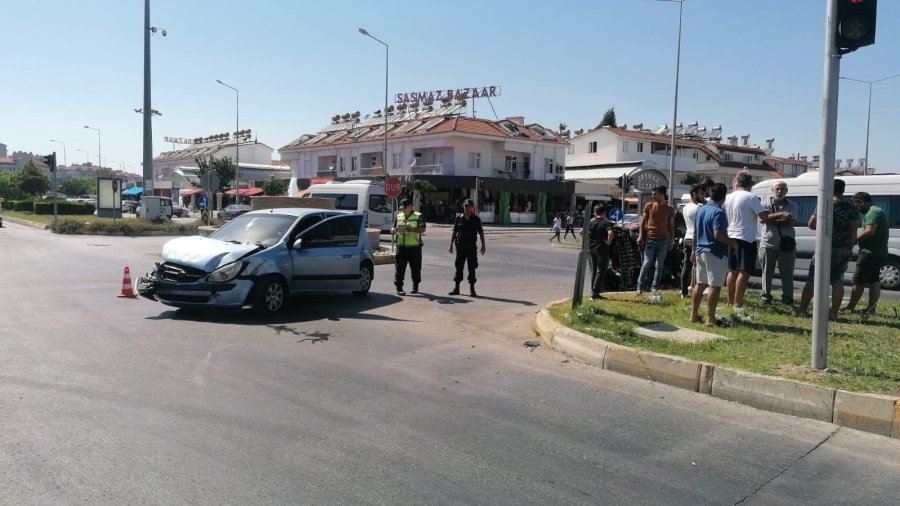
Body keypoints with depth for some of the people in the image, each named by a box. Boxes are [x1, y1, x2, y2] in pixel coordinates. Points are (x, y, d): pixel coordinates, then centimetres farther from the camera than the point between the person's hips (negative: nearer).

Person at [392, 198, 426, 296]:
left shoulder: (418, 216, 1)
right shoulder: (398, 216, 15)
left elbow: (422, 229, -9)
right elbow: (393, 229, 18)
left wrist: (412, 229, -24)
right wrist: (394, 230, -7)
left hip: (414, 247, -3)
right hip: (401, 246, 3)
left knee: (415, 268, 7)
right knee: (399, 268, -4)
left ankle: (415, 286, 23)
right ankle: (399, 287, -1)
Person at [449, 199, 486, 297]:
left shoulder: (476, 219, 1)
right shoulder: (459, 219, 4)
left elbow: (481, 233, 4)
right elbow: (454, 232, 8)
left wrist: (483, 245, -1)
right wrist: (451, 245, 4)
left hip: (472, 247, -1)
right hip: (460, 246, 2)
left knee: (472, 268, 1)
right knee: (459, 267, 7)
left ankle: (472, 289, 8)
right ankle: (456, 288, 15)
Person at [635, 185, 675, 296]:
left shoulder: (669, 209, 5)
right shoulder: (649, 206, 3)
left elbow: (671, 226, 10)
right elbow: (643, 221, 6)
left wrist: (672, 241, 4)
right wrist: (640, 235, -4)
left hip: (664, 240, 1)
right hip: (651, 239, -1)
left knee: (659, 266, 5)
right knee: (646, 264, -6)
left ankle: (654, 287, 13)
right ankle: (639, 288, -5)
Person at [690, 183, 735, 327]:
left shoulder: (700, 210, 10)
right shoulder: (719, 212, -16)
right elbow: (718, 234, -25)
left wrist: (694, 249, 23)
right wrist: (732, 242, -10)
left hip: (700, 251, 8)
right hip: (716, 253, -8)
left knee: (700, 284, 15)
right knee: (715, 286, -3)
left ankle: (694, 314, 19)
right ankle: (710, 318, -2)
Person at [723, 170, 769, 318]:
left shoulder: (728, 197, 7)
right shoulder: (751, 198, -12)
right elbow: (764, 216, -17)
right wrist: (761, 218, 3)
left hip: (731, 238, 7)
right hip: (747, 239, -7)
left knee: (733, 271, 14)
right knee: (744, 272, -6)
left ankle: (730, 302, 20)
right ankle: (737, 306, -10)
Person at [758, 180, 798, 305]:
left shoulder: (792, 205, 6)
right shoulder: (766, 204, 4)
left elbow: (790, 222, -11)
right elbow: (762, 218, -15)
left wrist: (771, 220, -13)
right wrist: (781, 215, -23)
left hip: (786, 244, 0)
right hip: (768, 244, 0)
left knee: (787, 273, 3)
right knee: (767, 272, 7)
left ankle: (787, 298, 10)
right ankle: (765, 297, 16)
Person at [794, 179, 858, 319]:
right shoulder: (852, 209, 4)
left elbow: (811, 224, -4)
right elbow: (854, 232, 5)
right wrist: (849, 248, 12)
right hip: (843, 251, 3)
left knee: (812, 279, 4)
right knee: (837, 281, 8)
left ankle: (802, 309, 4)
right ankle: (833, 313, 4)